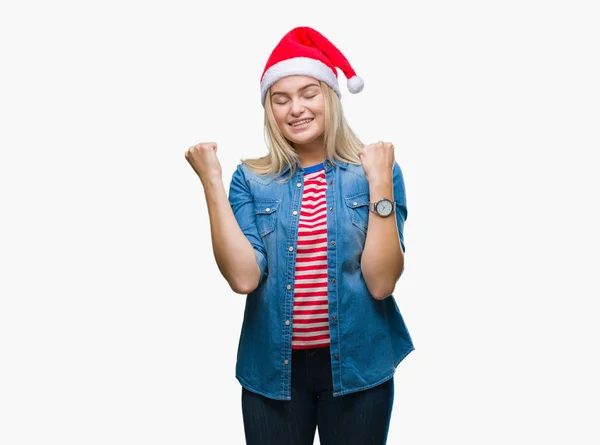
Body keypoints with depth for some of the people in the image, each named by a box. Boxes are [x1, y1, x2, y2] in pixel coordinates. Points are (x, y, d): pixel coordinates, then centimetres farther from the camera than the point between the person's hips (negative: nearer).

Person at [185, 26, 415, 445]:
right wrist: (212, 181, -15)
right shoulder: (252, 179, -1)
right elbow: (244, 277, -14)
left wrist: (379, 183, -18)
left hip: (357, 363, 0)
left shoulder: (374, 171, -4)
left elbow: (381, 281, -12)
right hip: (272, 367, 1)